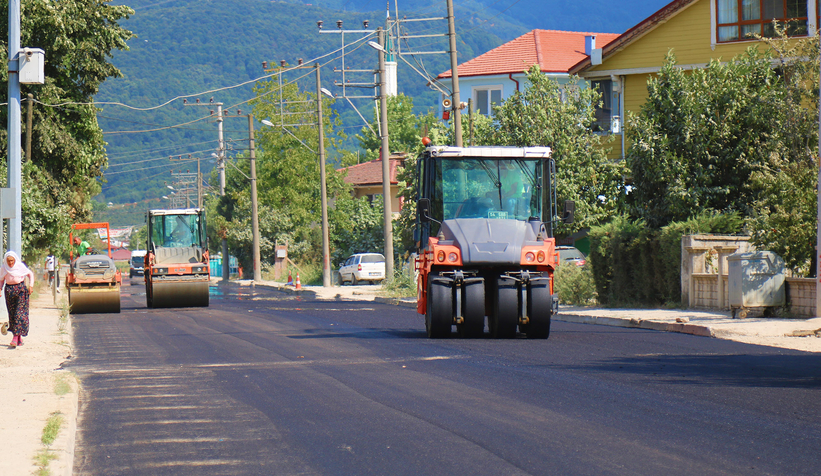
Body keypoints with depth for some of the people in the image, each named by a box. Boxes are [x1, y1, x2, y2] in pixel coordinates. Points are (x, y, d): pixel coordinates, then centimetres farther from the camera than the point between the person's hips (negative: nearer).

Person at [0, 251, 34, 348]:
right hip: (9, 291, 4)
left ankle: (16, 338, -17)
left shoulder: (20, 266, -6)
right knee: (12, 314, 3)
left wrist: (30, 286, 1)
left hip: (20, 290, -4)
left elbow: (30, 274, 8)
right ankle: (19, 339, 11)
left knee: (19, 313, -12)